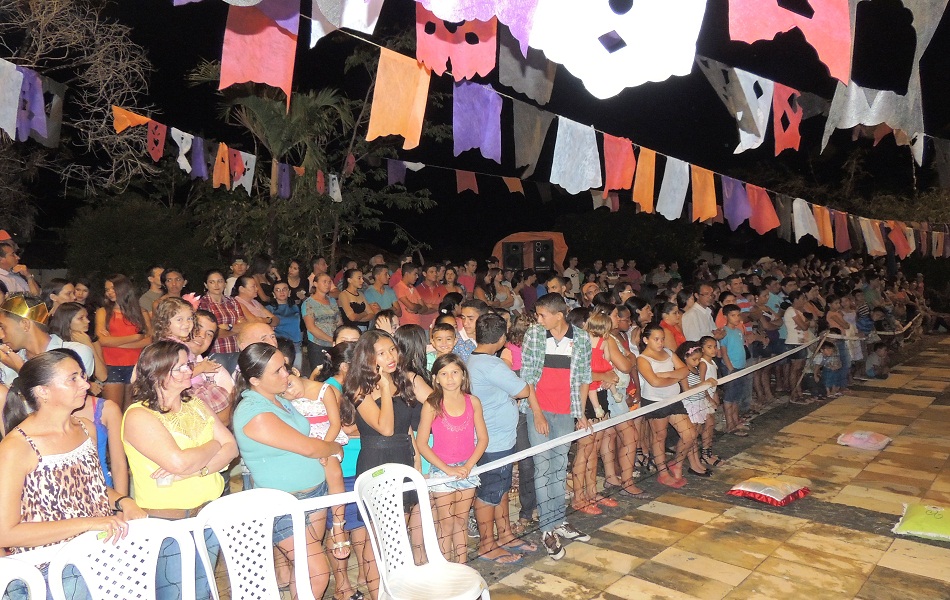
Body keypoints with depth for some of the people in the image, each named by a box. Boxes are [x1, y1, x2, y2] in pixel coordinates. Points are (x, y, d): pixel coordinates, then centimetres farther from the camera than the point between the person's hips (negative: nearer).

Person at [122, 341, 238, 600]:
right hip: (167, 522, -6)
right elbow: (178, 462, -26)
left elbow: (231, 448, -2)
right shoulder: (139, 416, -14)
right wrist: (213, 446, -8)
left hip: (210, 513, 6)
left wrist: (194, 469, -19)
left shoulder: (196, 405, 7)